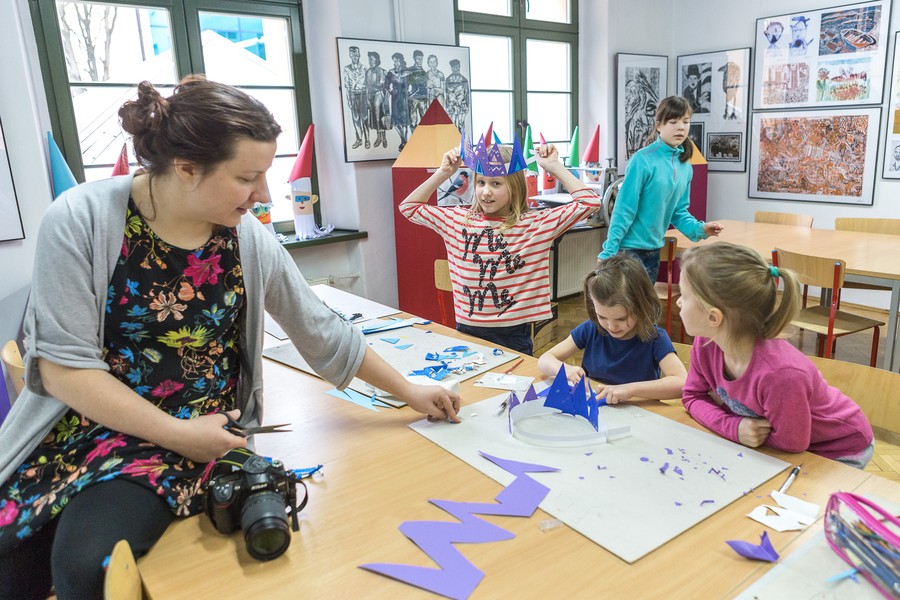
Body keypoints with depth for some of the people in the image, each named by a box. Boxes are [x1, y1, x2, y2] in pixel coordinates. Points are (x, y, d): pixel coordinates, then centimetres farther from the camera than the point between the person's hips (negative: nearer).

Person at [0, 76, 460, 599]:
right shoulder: (81, 220, -14)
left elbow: (326, 334, 3)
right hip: (87, 418, 0)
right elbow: (63, 365, -13)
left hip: (198, 424, 0)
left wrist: (409, 392, 6)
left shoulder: (251, 242, -6)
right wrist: (175, 432, -19)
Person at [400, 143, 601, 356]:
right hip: (466, 331, 3)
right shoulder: (458, 219, 3)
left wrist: (554, 166, -8)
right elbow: (409, 207, 12)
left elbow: (589, 202, -11)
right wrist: (443, 173, 4)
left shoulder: (536, 223, -7)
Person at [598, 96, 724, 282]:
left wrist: (699, 229, -7)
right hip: (628, 248, -7)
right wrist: (608, 252, -19)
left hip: (653, 249, 8)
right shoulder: (643, 160, -17)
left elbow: (679, 212, 12)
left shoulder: (685, 167, 5)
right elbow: (624, 209, -18)